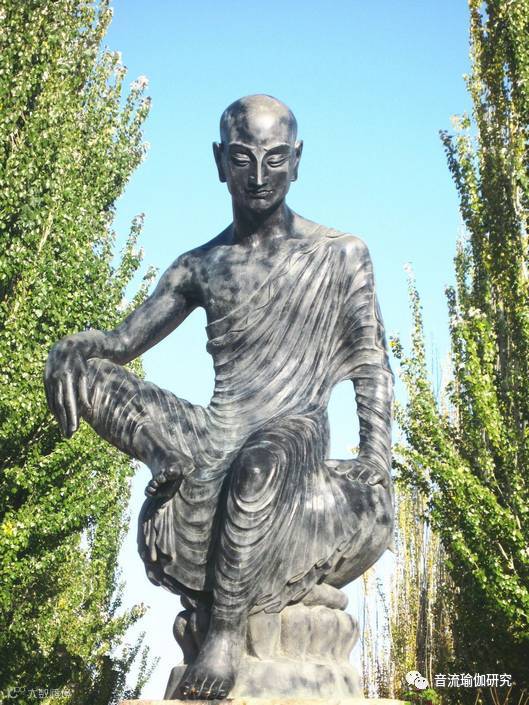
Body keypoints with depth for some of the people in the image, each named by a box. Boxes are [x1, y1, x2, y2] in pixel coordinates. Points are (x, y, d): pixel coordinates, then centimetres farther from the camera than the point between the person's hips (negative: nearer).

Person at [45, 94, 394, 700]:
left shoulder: (340, 256, 7)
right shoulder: (198, 268, 15)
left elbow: (371, 367, 3)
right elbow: (122, 343, 14)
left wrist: (376, 462, -12)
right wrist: (70, 349, -11)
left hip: (297, 431, -3)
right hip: (213, 435, 4)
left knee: (260, 461, -42)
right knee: (88, 376, -17)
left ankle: (228, 627, -30)